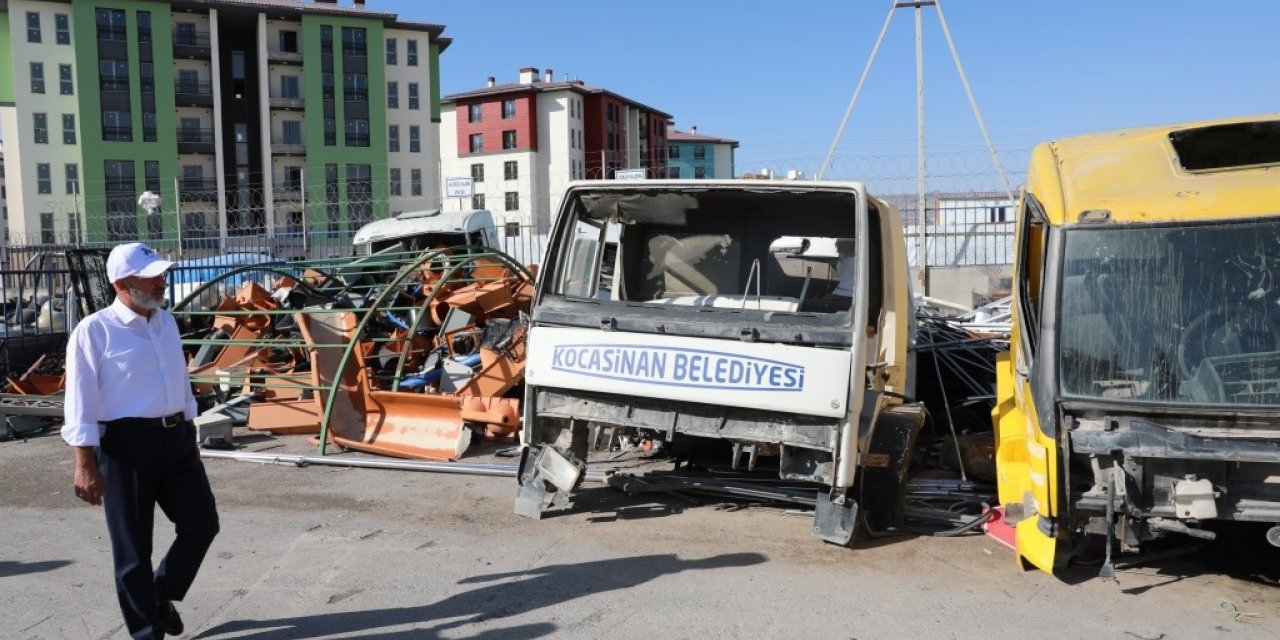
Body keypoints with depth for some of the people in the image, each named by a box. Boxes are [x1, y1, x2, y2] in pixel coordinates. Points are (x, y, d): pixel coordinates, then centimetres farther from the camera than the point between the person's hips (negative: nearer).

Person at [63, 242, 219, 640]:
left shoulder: (166, 322, 10)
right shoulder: (95, 330, -11)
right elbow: (81, 403, -11)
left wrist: (189, 436, 21)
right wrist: (86, 464, -14)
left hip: (175, 437, 6)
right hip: (126, 443, -6)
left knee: (202, 524, 11)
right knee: (133, 547, 5)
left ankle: (163, 594, 35)